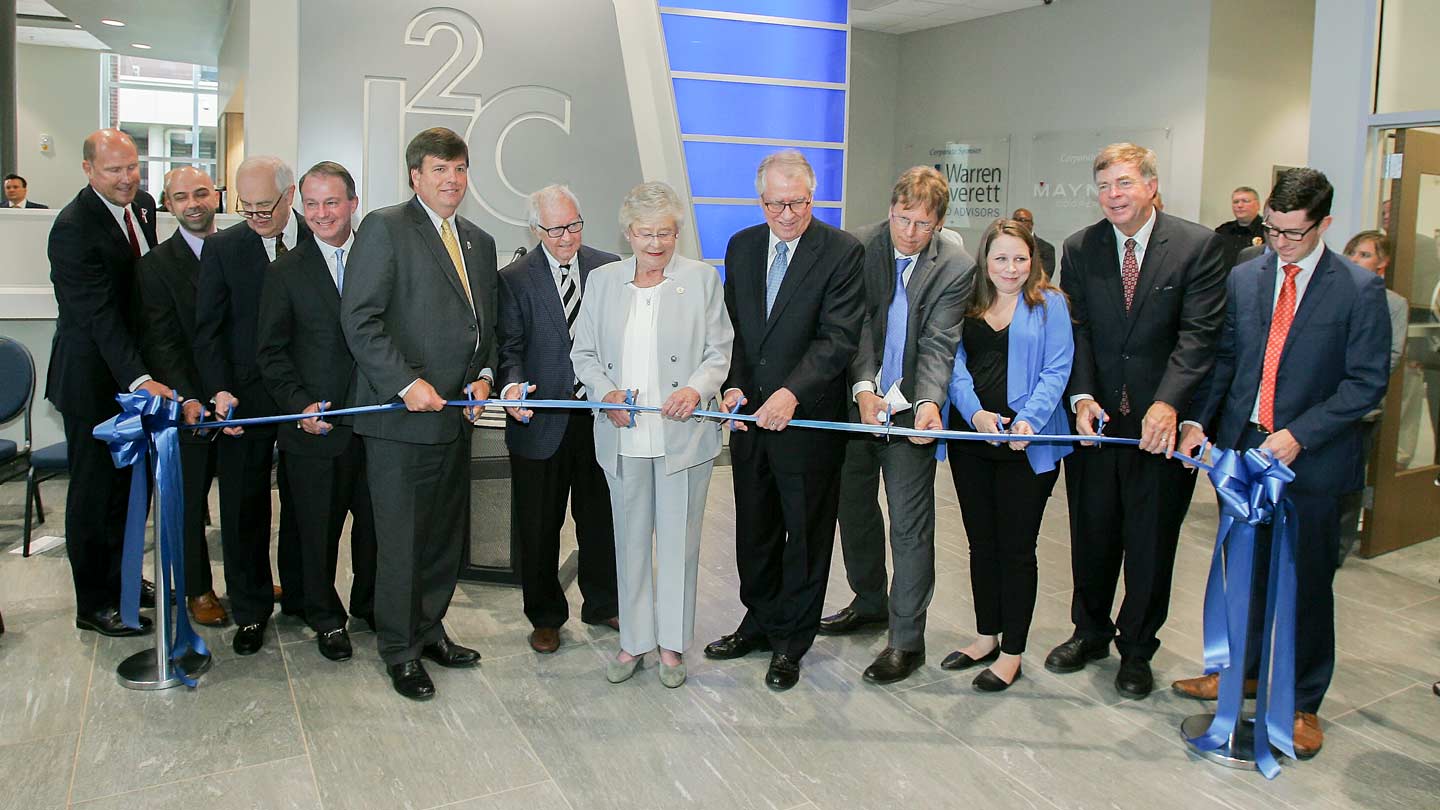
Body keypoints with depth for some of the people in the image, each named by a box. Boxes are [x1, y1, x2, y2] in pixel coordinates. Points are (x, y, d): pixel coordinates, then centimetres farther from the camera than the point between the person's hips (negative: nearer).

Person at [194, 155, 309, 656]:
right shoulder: (223, 248, 0)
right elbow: (208, 330, 0)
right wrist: (220, 390, -13)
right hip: (245, 399, 0)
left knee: (304, 503, 11)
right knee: (244, 507, 6)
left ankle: (300, 597, 27)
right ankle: (250, 610, 20)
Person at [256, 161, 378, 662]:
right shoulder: (285, 272, 1)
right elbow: (270, 352, 1)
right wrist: (299, 405, -11)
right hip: (316, 427, -1)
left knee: (376, 522, 12)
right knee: (318, 529, 9)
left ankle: (370, 604, 34)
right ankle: (326, 619, 28)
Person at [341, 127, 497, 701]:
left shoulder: (479, 242, 16)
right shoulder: (385, 228, -5)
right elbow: (359, 319, -12)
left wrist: (484, 374, 4)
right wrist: (406, 383, -18)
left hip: (455, 415, 7)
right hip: (401, 416, -7)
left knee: (446, 534, 14)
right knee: (401, 540, 2)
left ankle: (429, 629, 30)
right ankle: (400, 651, 16)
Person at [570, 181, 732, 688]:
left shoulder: (702, 278, 3)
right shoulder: (603, 281, 9)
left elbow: (719, 351, 2)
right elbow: (584, 354, 10)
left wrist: (697, 388, -18)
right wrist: (606, 393, -9)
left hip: (683, 434, -2)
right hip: (623, 436, 2)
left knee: (678, 540, 5)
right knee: (630, 540, 11)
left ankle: (672, 644, 19)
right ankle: (633, 641, 23)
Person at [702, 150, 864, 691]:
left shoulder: (842, 252, -10)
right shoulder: (741, 247, 7)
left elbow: (839, 337, -17)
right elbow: (730, 327, 10)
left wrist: (791, 393, -28)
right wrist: (732, 386, -5)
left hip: (809, 418, -5)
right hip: (749, 413, 5)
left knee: (806, 533, 8)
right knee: (754, 529, 17)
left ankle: (790, 641, 24)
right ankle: (759, 622, 35)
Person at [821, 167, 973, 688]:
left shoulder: (956, 268, -9)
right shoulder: (859, 248, -5)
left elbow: (937, 345, -15)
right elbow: (856, 324, -12)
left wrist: (929, 402, -31)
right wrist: (863, 386, -25)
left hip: (909, 410, -3)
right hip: (856, 402, 4)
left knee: (910, 525, -1)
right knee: (854, 507, 18)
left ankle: (906, 639, 11)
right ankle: (870, 601, 41)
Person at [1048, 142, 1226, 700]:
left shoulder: (1198, 246, -6)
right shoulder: (1080, 249, 3)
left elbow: (1199, 333, -12)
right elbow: (1077, 329, 1)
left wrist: (1167, 403, -25)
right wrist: (1082, 396, -14)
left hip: (1161, 422, -2)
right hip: (1095, 418, 3)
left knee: (1150, 541, 9)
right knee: (1091, 534, 14)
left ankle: (1136, 648, 27)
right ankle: (1090, 632, 35)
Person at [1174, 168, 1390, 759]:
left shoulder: (1359, 289, -7)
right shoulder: (1244, 279, 5)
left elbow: (1367, 381, -10)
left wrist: (1300, 434, -18)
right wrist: (1198, 419, -4)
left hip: (1312, 461, -4)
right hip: (1241, 447, 4)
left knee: (1307, 584, 6)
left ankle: (1303, 703, 22)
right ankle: (1240, 669, 35)